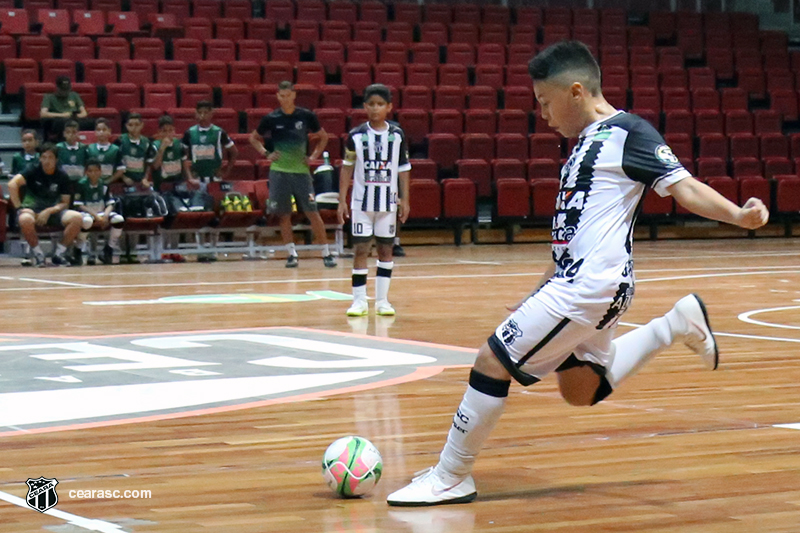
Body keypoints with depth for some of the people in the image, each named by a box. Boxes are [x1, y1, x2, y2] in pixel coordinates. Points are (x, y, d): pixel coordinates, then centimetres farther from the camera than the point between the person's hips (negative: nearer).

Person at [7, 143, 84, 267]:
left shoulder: (62, 177, 3)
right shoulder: (33, 171, -4)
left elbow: (65, 203, 3)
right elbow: (12, 184, -18)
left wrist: (49, 211, -15)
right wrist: (19, 208, -24)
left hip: (53, 211, 3)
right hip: (32, 210, -3)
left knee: (76, 217, -25)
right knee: (25, 220, -40)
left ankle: (59, 253, -9)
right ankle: (38, 254, -15)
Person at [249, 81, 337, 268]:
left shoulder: (306, 116, 0)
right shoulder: (271, 119, 0)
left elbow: (323, 137, 14)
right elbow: (254, 138, 15)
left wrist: (314, 156, 2)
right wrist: (266, 153, 1)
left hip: (301, 170, -1)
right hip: (279, 171, 1)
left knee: (312, 212, -5)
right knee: (284, 215, 2)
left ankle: (326, 253, 0)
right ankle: (292, 254, 11)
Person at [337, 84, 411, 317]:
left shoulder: (397, 135, 0)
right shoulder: (356, 136, -2)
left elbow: (403, 168, 5)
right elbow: (347, 167, 4)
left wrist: (405, 199, 1)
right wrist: (342, 200, 0)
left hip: (388, 201, 1)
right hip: (362, 200, -1)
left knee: (386, 249, 5)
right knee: (361, 249, -2)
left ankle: (382, 300, 13)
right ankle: (359, 300, 3)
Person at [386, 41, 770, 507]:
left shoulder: (626, 132, -9)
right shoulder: (589, 142, 19)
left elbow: (685, 188, -16)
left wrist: (739, 215, -33)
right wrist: (542, 292, 31)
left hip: (592, 284, -11)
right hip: (576, 282, 11)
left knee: (492, 362, -10)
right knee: (580, 391, 22)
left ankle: (451, 478, 1)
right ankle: (675, 326, 23)